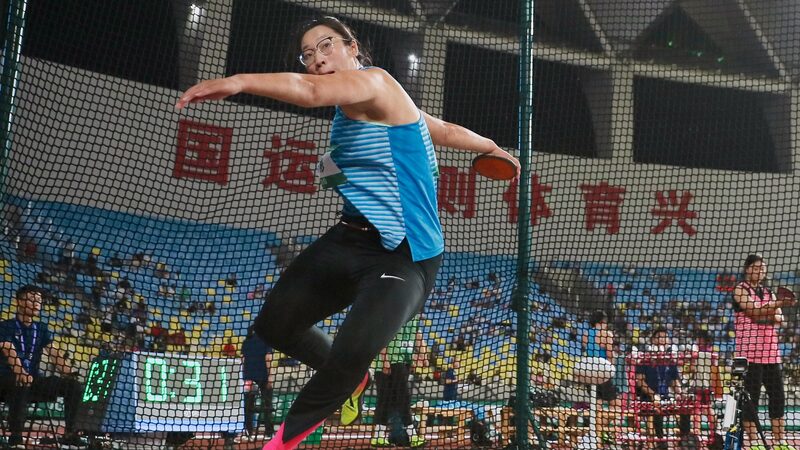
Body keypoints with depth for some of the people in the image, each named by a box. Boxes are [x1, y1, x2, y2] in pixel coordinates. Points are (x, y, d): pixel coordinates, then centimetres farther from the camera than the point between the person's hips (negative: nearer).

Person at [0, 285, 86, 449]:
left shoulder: (41, 329, 16)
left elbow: (54, 354, 3)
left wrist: (69, 373, -17)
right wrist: (21, 373, -41)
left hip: (35, 380, 5)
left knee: (74, 385, -13)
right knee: (21, 384, -41)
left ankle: (70, 435, -12)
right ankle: (15, 437, -33)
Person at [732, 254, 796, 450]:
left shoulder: (769, 293, 18)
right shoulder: (741, 290, 0)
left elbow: (779, 319, 7)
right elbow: (754, 311, -16)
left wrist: (764, 316, -13)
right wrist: (779, 304, -28)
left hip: (771, 352, 6)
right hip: (750, 352, -6)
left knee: (778, 396, 5)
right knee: (751, 397, -5)